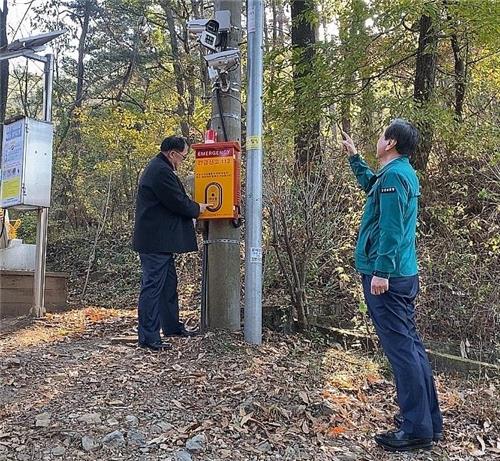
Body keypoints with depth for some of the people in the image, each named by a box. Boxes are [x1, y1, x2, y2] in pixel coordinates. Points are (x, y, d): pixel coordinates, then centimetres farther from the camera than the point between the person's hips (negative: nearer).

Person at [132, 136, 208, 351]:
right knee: (152, 286, -7)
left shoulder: (158, 168, 17)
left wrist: (192, 206, 11)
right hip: (155, 241, -12)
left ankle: (172, 326, 31)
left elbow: (176, 199, 23)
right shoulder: (161, 171, -19)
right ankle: (148, 337, -2)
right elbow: (179, 203, -18)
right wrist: (197, 208, 0)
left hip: (160, 240, 12)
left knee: (169, 283, 19)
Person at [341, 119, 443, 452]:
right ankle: (429, 419, 23)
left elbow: (391, 230, -22)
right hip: (404, 275, 10)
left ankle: (416, 430, 0)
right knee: (411, 345, 14)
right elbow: (370, 185, 38)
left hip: (387, 276, -10)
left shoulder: (393, 175, -14)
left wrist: (382, 271, -24)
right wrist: (354, 156, 39)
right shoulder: (403, 173, 16)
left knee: (400, 348, -6)